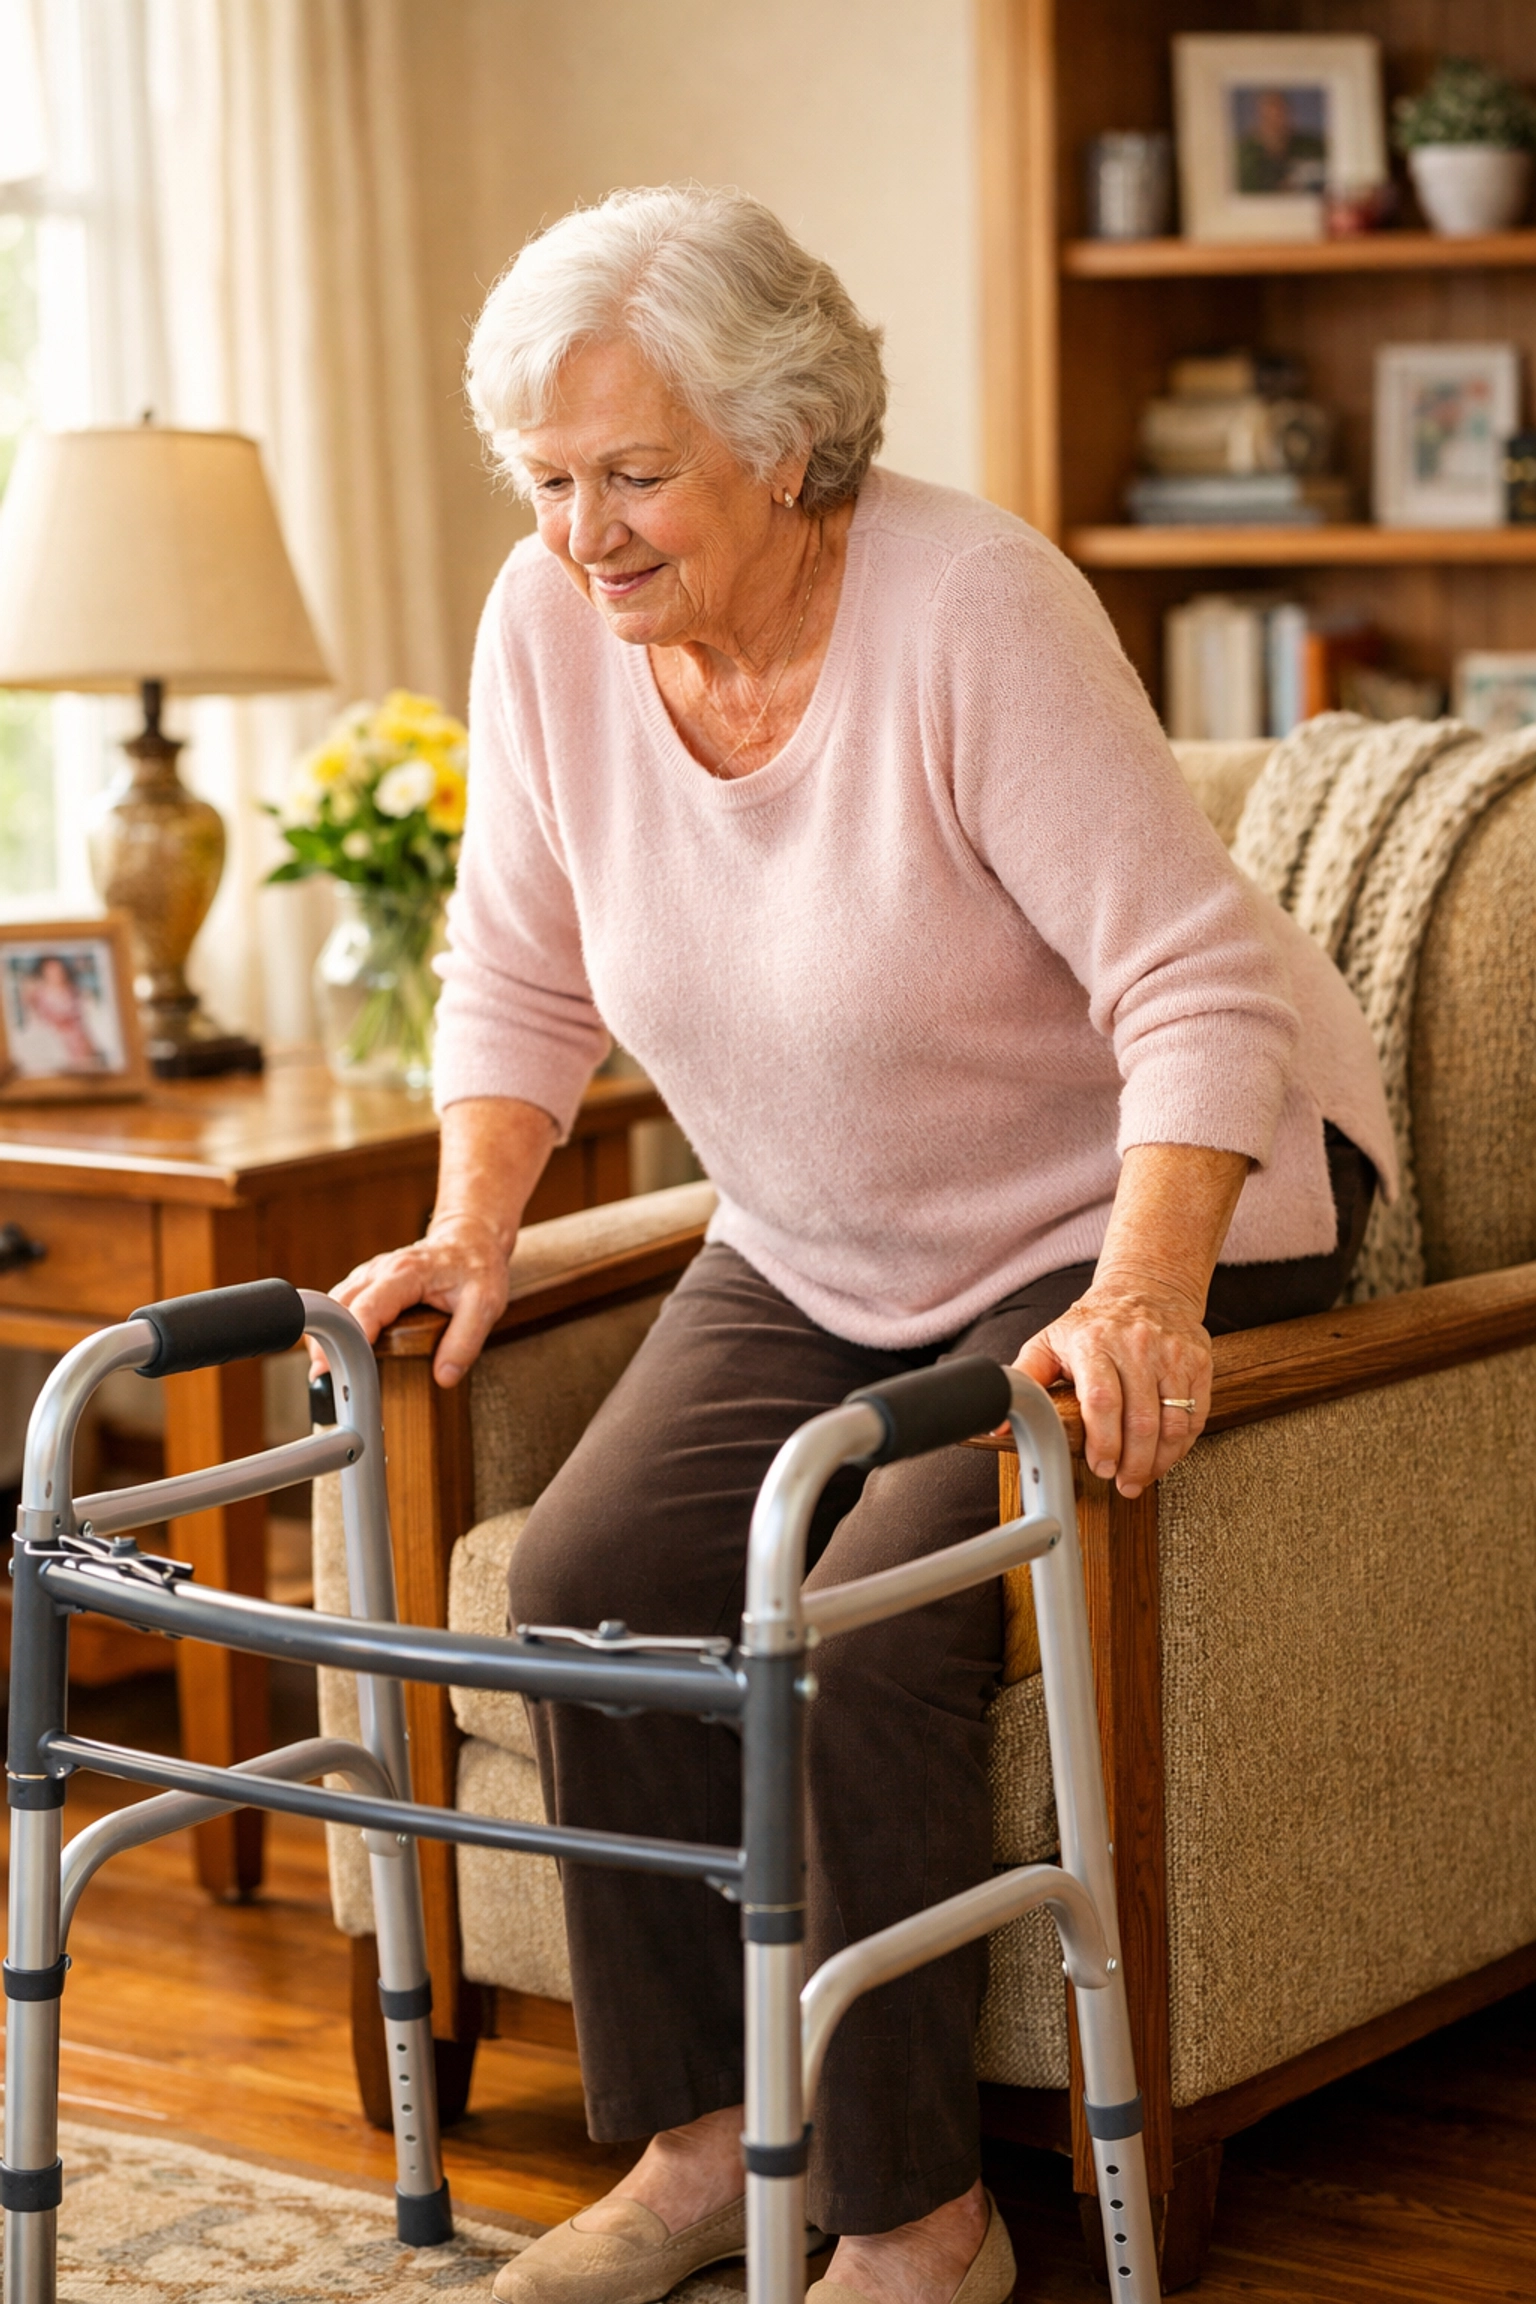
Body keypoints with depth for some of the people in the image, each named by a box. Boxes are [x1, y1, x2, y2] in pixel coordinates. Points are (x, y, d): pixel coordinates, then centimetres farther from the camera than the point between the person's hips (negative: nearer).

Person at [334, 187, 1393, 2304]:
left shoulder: (972, 608, -25)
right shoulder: (550, 625, -8)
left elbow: (1198, 985, -27)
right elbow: (522, 977, 6)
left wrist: (1144, 1296, -39)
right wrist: (473, 1224, -7)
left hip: (1144, 1208, -6)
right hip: (819, 1253, 6)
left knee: (865, 1635, -23)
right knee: (593, 1576, -15)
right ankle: (704, 2133, 1)